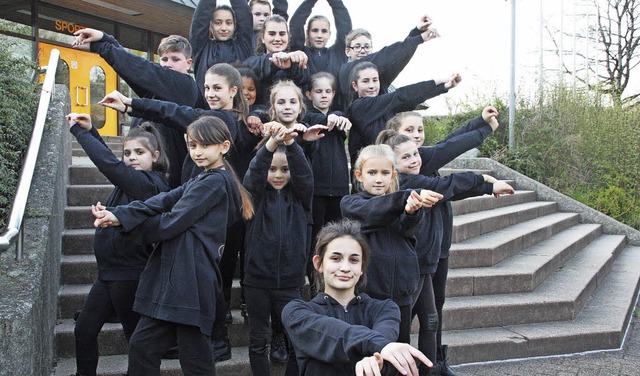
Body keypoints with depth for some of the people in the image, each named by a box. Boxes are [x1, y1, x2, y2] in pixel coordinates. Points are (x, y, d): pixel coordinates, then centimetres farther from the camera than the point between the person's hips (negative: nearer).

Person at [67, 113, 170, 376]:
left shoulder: (148, 184, -18)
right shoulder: (134, 180, 6)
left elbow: (108, 163, -28)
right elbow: (110, 162, 22)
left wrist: (78, 130, -17)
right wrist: (90, 131, 11)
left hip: (129, 274, -9)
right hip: (110, 272, 9)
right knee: (84, 331, 13)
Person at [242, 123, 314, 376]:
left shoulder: (299, 196, 4)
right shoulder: (257, 194, 1)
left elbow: (304, 172, -15)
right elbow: (254, 171, -19)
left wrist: (291, 144, -36)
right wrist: (271, 144, -39)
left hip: (289, 281, 1)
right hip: (257, 279, 0)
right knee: (258, 340, 9)